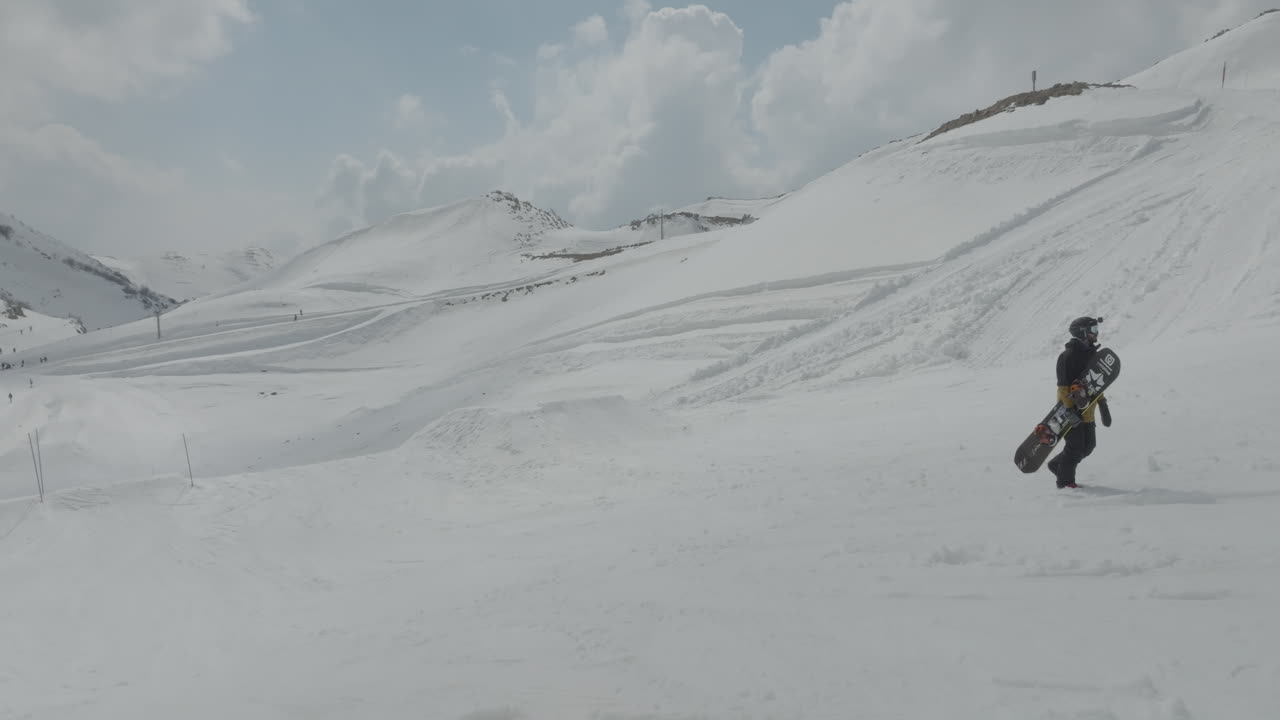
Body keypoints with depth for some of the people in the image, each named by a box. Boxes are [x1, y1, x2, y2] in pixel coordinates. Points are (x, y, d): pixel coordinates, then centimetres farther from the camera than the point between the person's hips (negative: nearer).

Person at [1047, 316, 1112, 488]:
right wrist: (1070, 408, -23)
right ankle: (1065, 480, 8)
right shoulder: (1068, 356, -12)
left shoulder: (1092, 354, 14)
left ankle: (1057, 464, 26)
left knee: (1088, 446, 9)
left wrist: (1103, 406, 17)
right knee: (1076, 446, -6)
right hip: (1071, 409, -8)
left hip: (1087, 410, 8)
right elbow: (1063, 385, -17)